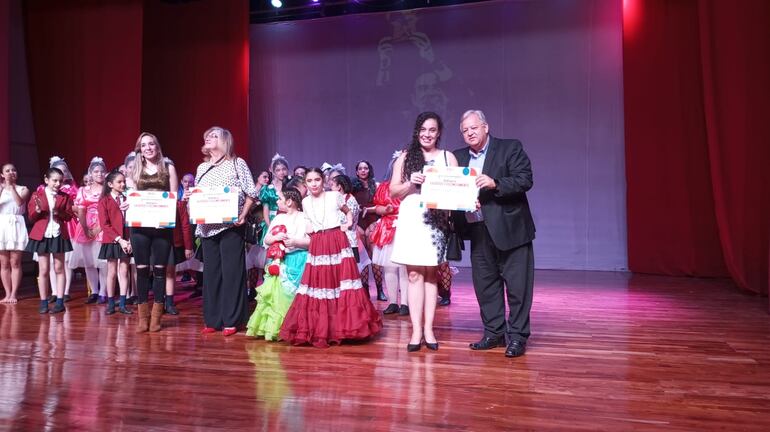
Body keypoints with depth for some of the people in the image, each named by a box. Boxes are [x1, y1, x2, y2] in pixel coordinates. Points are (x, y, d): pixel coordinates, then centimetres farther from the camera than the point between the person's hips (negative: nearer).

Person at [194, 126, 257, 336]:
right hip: (207, 227, 5)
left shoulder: (237, 163, 2)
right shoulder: (201, 168, 17)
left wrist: (243, 215, -12)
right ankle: (212, 320, 16)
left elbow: (251, 192, -2)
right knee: (210, 272, 8)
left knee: (232, 271, -3)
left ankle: (231, 321, 5)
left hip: (230, 226, -5)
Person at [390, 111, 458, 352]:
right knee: (414, 275, -1)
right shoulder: (405, 157, 10)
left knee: (430, 274, 5)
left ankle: (428, 328, 10)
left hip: (437, 221, 0)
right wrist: (410, 183, -8)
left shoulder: (448, 157, 9)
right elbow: (393, 191, 8)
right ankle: (416, 330, 2)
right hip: (411, 219, 0)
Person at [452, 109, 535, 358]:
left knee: (517, 285, 0)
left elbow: (525, 179, -13)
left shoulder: (510, 148, -2)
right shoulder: (459, 157, 12)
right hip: (478, 231, 5)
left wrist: (495, 184, -25)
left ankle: (517, 337, 11)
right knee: (485, 284, 11)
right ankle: (494, 333, 24)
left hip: (510, 228, -5)